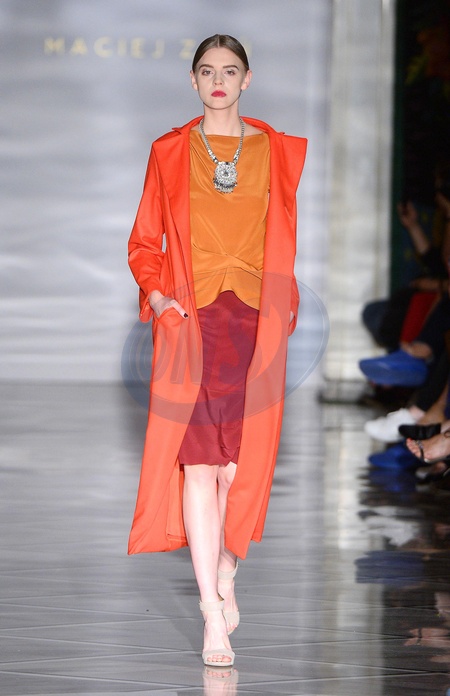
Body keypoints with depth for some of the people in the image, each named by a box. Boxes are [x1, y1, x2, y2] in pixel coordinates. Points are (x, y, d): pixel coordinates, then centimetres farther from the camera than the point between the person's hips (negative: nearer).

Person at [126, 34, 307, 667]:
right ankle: (215, 616, -10)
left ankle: (225, 576, 24)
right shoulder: (168, 153, 9)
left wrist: (290, 304, 1)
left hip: (256, 320, 1)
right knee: (199, 459, -9)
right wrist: (155, 295, -5)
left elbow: (296, 240, 13)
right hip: (190, 319, -1)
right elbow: (144, 242, 11)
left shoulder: (282, 152, 10)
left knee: (243, 457, 1)